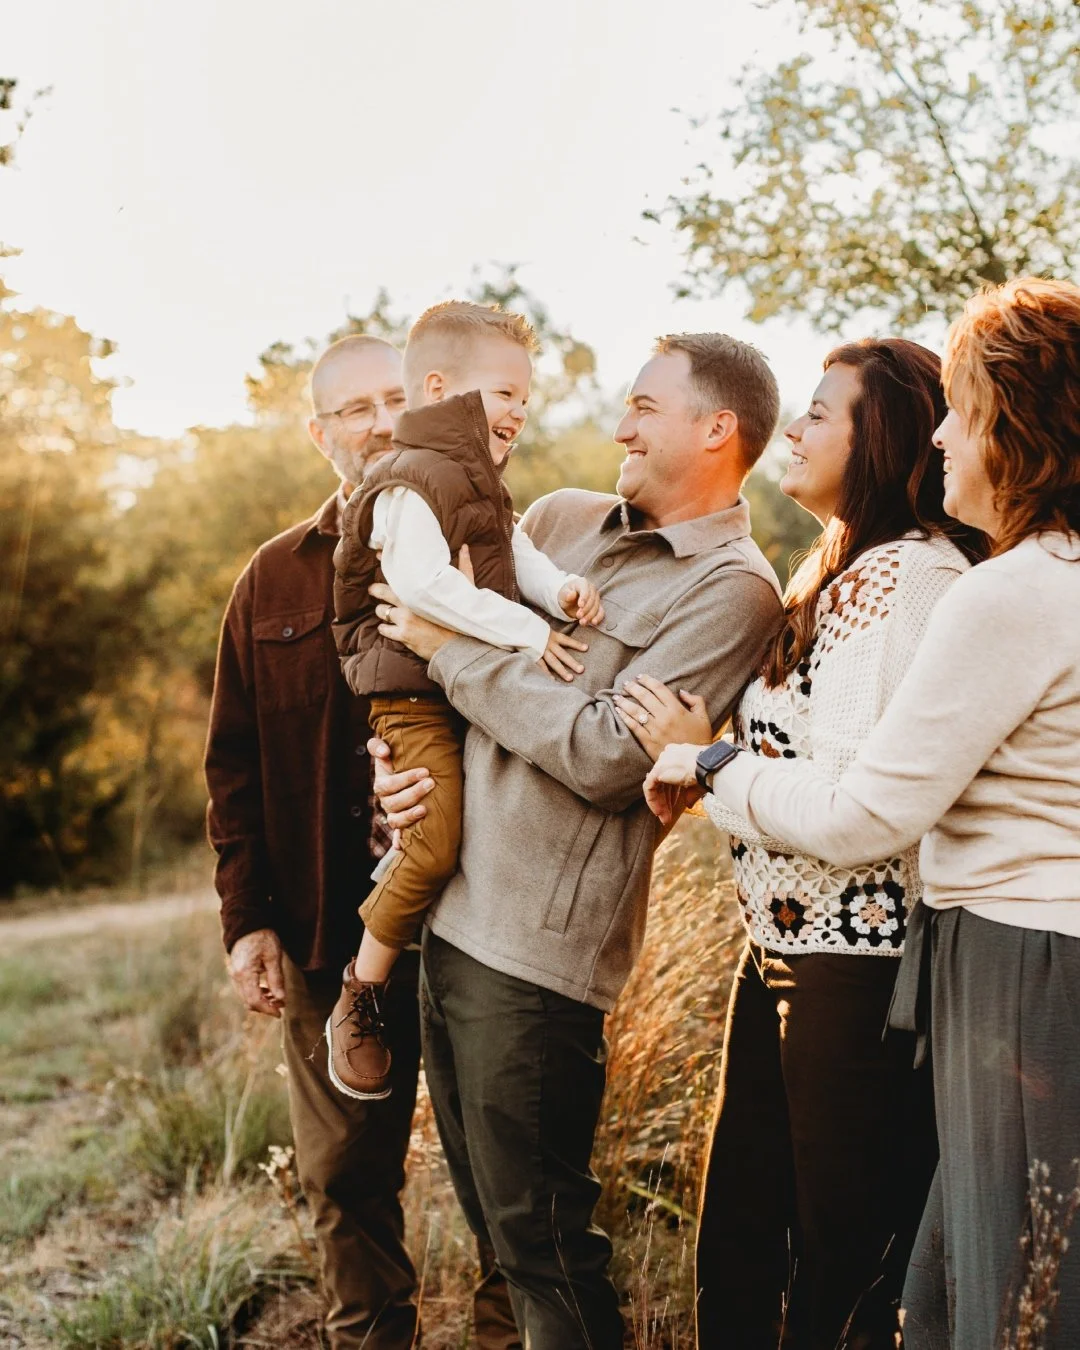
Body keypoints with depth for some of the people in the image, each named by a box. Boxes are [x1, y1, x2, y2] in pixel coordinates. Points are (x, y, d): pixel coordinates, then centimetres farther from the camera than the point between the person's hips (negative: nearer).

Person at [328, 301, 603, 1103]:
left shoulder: (484, 486, 19)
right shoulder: (412, 485, -15)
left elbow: (519, 555, 11)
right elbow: (424, 584, -27)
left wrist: (563, 589, -11)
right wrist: (526, 632, -26)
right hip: (416, 691, -10)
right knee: (436, 842, -19)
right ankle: (360, 1002, -2)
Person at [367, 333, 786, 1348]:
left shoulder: (732, 591, -11)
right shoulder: (560, 519, 12)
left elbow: (605, 756, -20)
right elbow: (410, 631, 16)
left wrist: (452, 648, -12)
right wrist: (398, 751, -3)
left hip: (536, 948, -7)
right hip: (445, 911, 7)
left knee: (538, 1233, 2)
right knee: (489, 1207, 19)